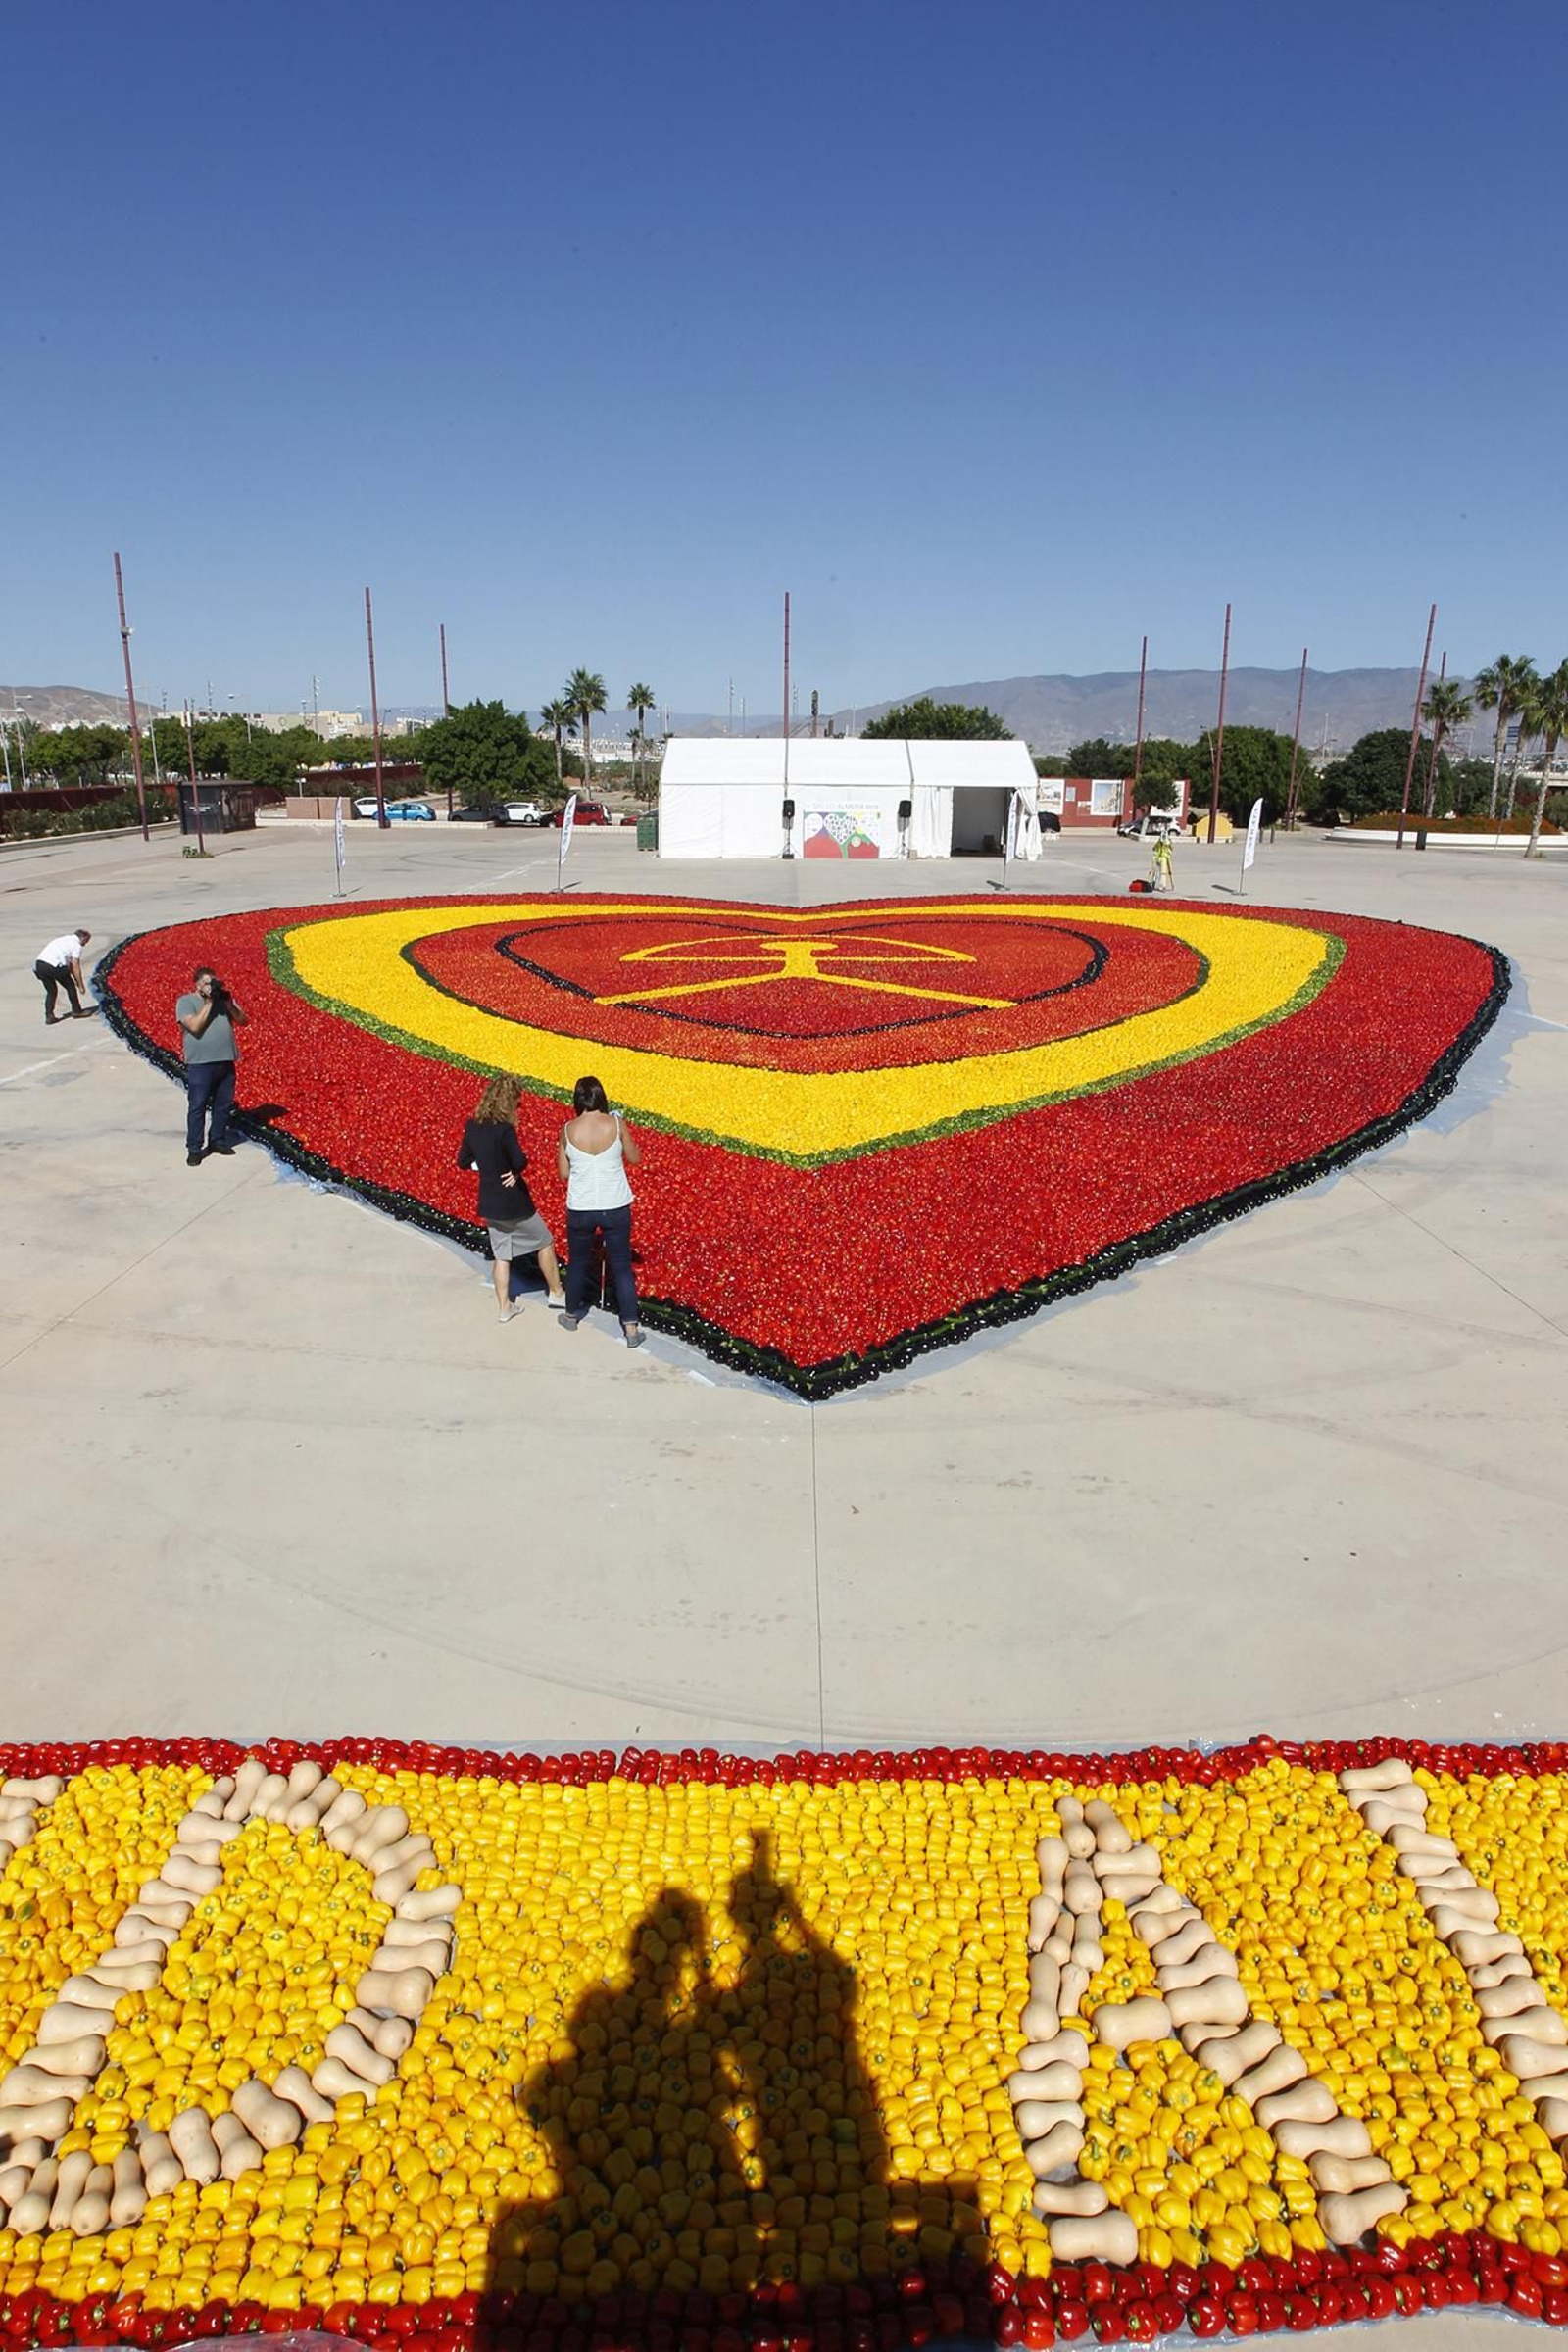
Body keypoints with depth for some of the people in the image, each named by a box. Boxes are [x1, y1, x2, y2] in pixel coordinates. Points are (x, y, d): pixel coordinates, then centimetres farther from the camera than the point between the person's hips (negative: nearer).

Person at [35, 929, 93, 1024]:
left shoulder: (65, 939, 28)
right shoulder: (77, 945, 3)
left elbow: (70, 964, 31)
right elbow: (76, 967, -1)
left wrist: (76, 980, 34)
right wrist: (81, 985, 6)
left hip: (39, 964, 8)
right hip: (53, 965, -8)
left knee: (51, 991, 20)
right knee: (70, 986, 13)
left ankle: (49, 1016, 13)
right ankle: (77, 1011, 24)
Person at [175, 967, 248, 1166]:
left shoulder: (223, 998, 12)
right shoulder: (186, 1001, -4)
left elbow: (242, 1021, 7)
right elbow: (195, 1026, -18)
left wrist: (229, 1004, -8)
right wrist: (209, 1003, -17)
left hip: (226, 1062, 5)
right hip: (200, 1064, -5)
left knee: (223, 1105, 13)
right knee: (197, 1106, -2)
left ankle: (218, 1140, 27)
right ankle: (194, 1149, 2)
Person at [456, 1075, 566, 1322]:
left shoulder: (473, 1126, -1)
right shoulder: (504, 1129, -23)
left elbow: (463, 1161, 8)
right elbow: (520, 1162, -32)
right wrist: (515, 1170, -12)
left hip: (489, 1204, 6)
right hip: (513, 1202, -6)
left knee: (501, 1255, 17)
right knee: (544, 1242, 15)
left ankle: (504, 1307, 22)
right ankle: (556, 1293, 26)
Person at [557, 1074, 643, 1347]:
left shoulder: (568, 1130, -9)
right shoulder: (616, 1124, -11)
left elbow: (563, 1173, -1)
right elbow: (634, 1158, 3)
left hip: (580, 1209, 1)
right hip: (616, 1207, -1)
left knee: (577, 1263, 21)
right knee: (622, 1266, 8)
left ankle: (572, 1316, 39)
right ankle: (631, 1329, 8)